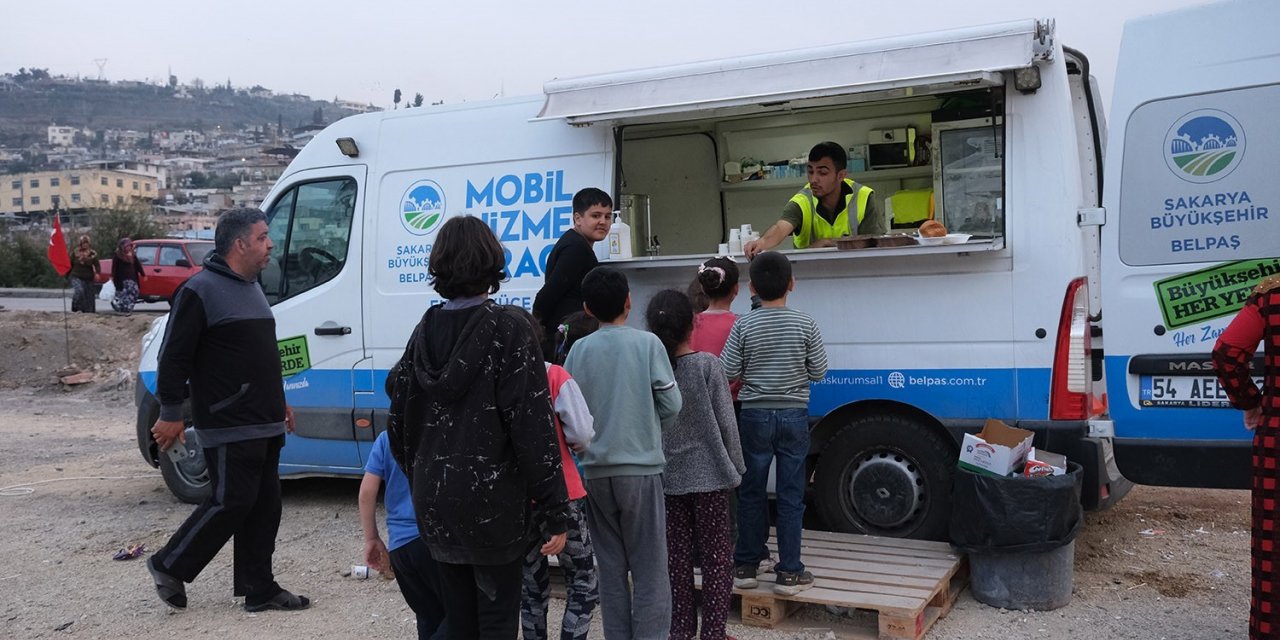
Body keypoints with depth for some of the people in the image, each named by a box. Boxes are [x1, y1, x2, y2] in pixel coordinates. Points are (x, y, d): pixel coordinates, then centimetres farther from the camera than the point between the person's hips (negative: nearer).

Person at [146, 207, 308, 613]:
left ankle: (259, 589, 18)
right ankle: (169, 566, 15)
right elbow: (174, 356, -13)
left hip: (264, 424, 9)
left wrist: (279, 402, 26)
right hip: (229, 427, -9)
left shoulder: (251, 288, 17)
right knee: (230, 503, -5)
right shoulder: (201, 290, -12)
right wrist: (171, 413, -14)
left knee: (263, 507, 10)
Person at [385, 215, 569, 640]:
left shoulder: (425, 331, 3)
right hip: (494, 501, -5)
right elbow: (532, 426, -16)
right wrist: (555, 514, -12)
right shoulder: (507, 330, -13)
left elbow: (398, 421, 7)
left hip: (435, 500, 5)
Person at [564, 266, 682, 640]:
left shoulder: (579, 350, 0)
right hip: (641, 468, -3)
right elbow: (672, 404, -4)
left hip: (597, 471, 3)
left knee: (610, 567, 12)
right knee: (649, 567, 3)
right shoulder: (647, 343, -6)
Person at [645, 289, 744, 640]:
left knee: (677, 555, 11)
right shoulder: (708, 364, -11)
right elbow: (726, 422, -8)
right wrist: (736, 466, 4)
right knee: (716, 555, 5)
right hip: (708, 472, -3)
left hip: (667, 475, 3)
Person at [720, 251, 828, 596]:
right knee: (790, 496, 5)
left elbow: (727, 372, -7)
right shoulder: (805, 324, -6)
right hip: (793, 416, 0)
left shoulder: (744, 326, -7)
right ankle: (789, 572, 9)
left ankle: (745, 566, 18)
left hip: (755, 415, 0)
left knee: (751, 493, 11)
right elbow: (819, 371, -2)